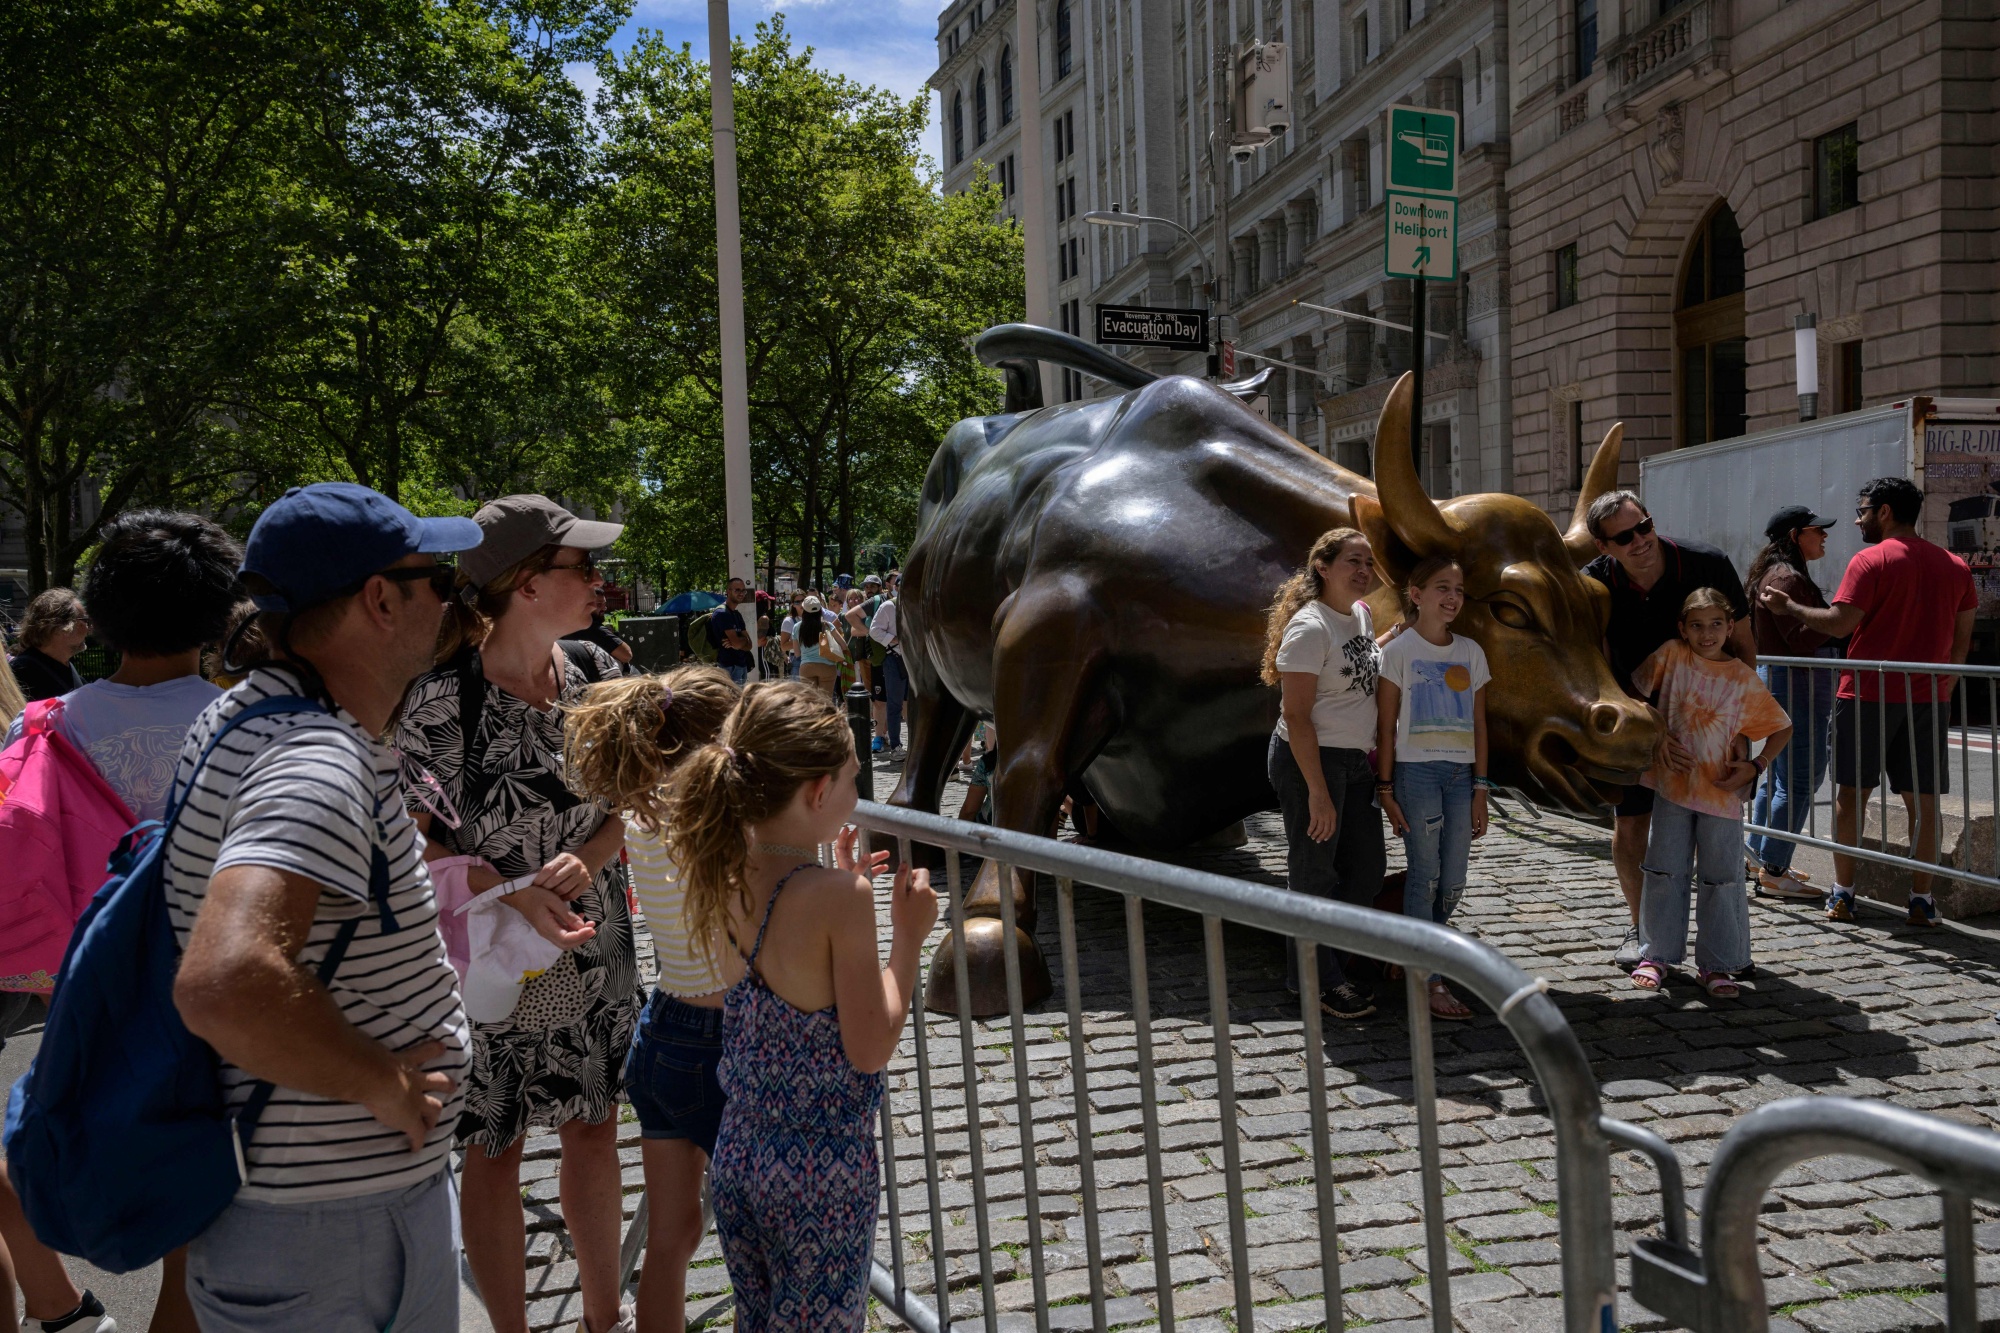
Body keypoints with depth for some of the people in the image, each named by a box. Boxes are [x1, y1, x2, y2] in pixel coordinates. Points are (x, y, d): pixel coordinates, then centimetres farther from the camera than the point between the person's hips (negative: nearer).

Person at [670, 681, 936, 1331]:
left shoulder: (729, 877, -4)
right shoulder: (841, 895, -24)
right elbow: (869, 1050, -18)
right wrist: (908, 937, -10)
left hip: (739, 1151, 6)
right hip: (823, 1173, -6)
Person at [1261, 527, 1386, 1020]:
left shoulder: (1362, 614, 8)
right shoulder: (1309, 627, -17)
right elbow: (1295, 715, -20)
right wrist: (1317, 790, -22)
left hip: (1356, 760, 9)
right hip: (1309, 759, -9)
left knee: (1368, 868, 13)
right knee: (1315, 873, 2)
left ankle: (1310, 947, 31)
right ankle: (1317, 979, 17)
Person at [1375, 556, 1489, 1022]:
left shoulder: (1470, 653, 10)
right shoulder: (1398, 651, -3)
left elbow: (1478, 725, 11)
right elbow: (1386, 726, -4)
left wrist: (1480, 789, 7)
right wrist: (1386, 789, -8)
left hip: (1460, 774, 5)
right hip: (1416, 770, -5)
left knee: (1453, 885, 4)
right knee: (1426, 875, -4)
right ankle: (1430, 982, 2)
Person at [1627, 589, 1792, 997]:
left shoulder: (1744, 679, -2)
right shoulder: (1671, 655, -2)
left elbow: (1783, 729, 6)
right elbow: (1637, 691, 8)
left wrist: (1754, 766, -9)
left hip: (1722, 792, 0)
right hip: (1672, 783, 0)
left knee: (1720, 878, 5)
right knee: (1666, 872, 7)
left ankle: (1715, 964, 15)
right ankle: (1656, 954, 19)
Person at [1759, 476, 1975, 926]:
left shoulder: (1871, 561, -8)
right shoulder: (1954, 566, 9)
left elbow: (1839, 623, -14)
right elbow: (1962, 639, 13)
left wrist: (1788, 606, -2)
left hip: (1867, 694, -4)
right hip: (1929, 699, 4)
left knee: (1850, 795, 5)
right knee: (1922, 801, 6)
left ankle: (1843, 893, 9)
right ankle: (1921, 900, 7)